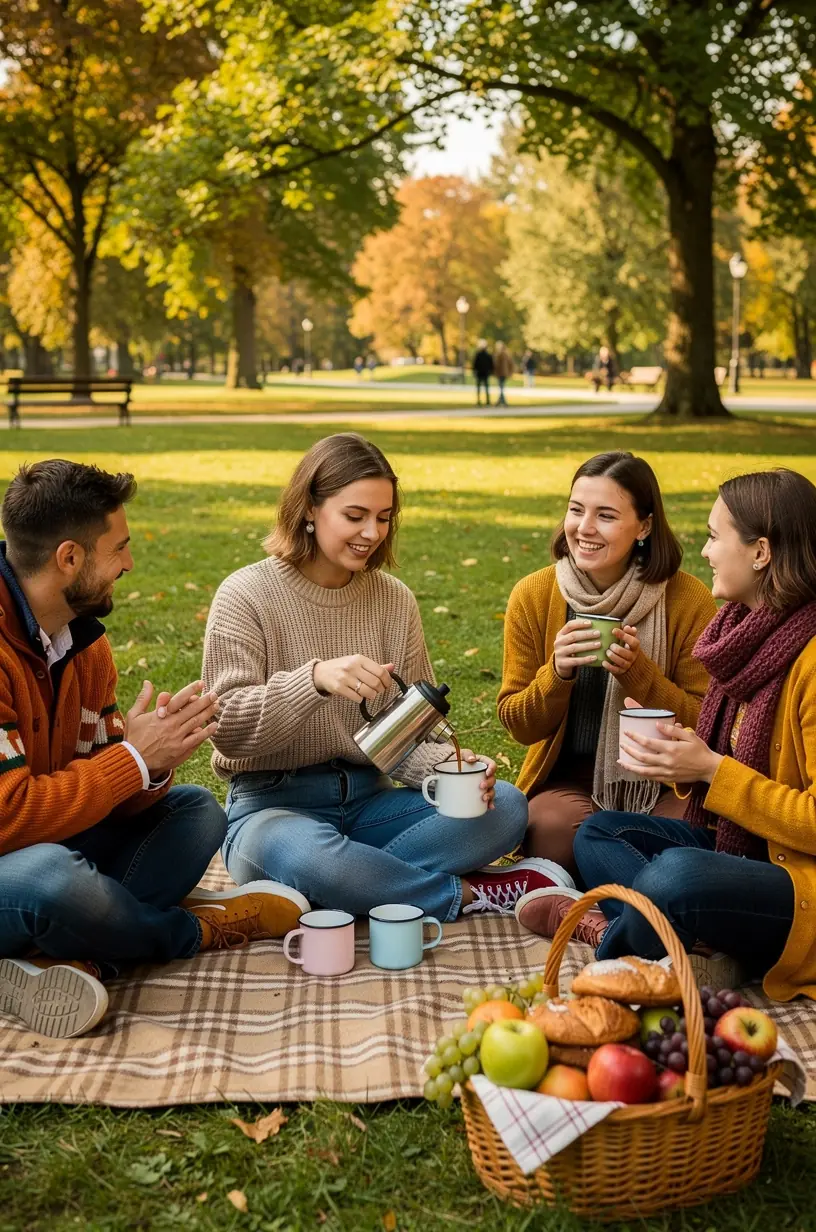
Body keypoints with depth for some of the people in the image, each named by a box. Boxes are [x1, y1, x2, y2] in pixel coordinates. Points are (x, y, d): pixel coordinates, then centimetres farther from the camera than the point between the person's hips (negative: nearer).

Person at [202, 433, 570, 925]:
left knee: (506, 805, -16)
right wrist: (315, 678, -33)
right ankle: (470, 893, -18)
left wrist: (448, 766, -18)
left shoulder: (394, 599, 6)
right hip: (273, 805, -4)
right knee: (301, 852, -40)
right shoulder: (247, 595, -8)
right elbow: (227, 729, -16)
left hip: (367, 800, 5)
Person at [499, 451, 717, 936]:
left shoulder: (689, 600, -9)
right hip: (566, 780, 1)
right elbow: (519, 725, 1)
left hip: (661, 782, -1)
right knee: (556, 827, -33)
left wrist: (639, 673, -22)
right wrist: (556, 673, -20)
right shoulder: (534, 596, -5)